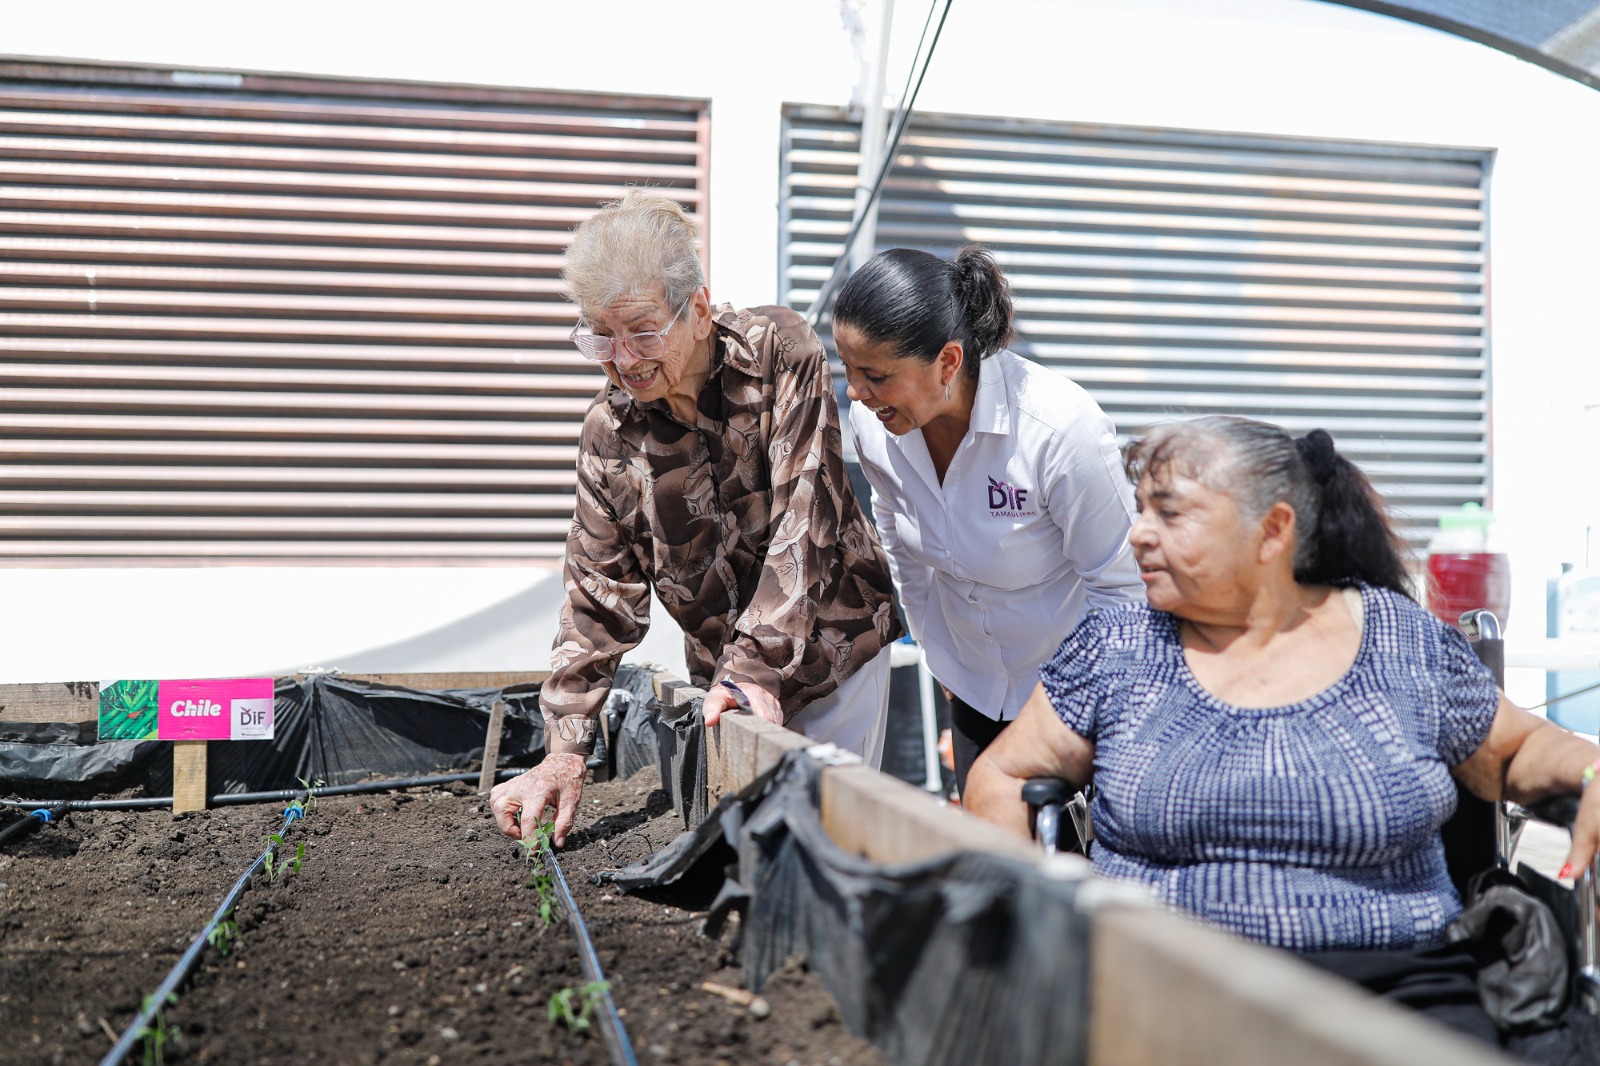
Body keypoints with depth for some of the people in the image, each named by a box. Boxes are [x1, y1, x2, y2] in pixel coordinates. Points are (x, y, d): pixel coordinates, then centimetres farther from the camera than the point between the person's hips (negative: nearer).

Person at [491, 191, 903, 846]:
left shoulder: (780, 354, -18)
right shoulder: (609, 434, -9)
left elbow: (803, 521, -22)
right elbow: (599, 595, -5)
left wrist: (757, 665, -28)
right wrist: (565, 752, -12)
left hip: (835, 650, -2)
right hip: (721, 672, 3)